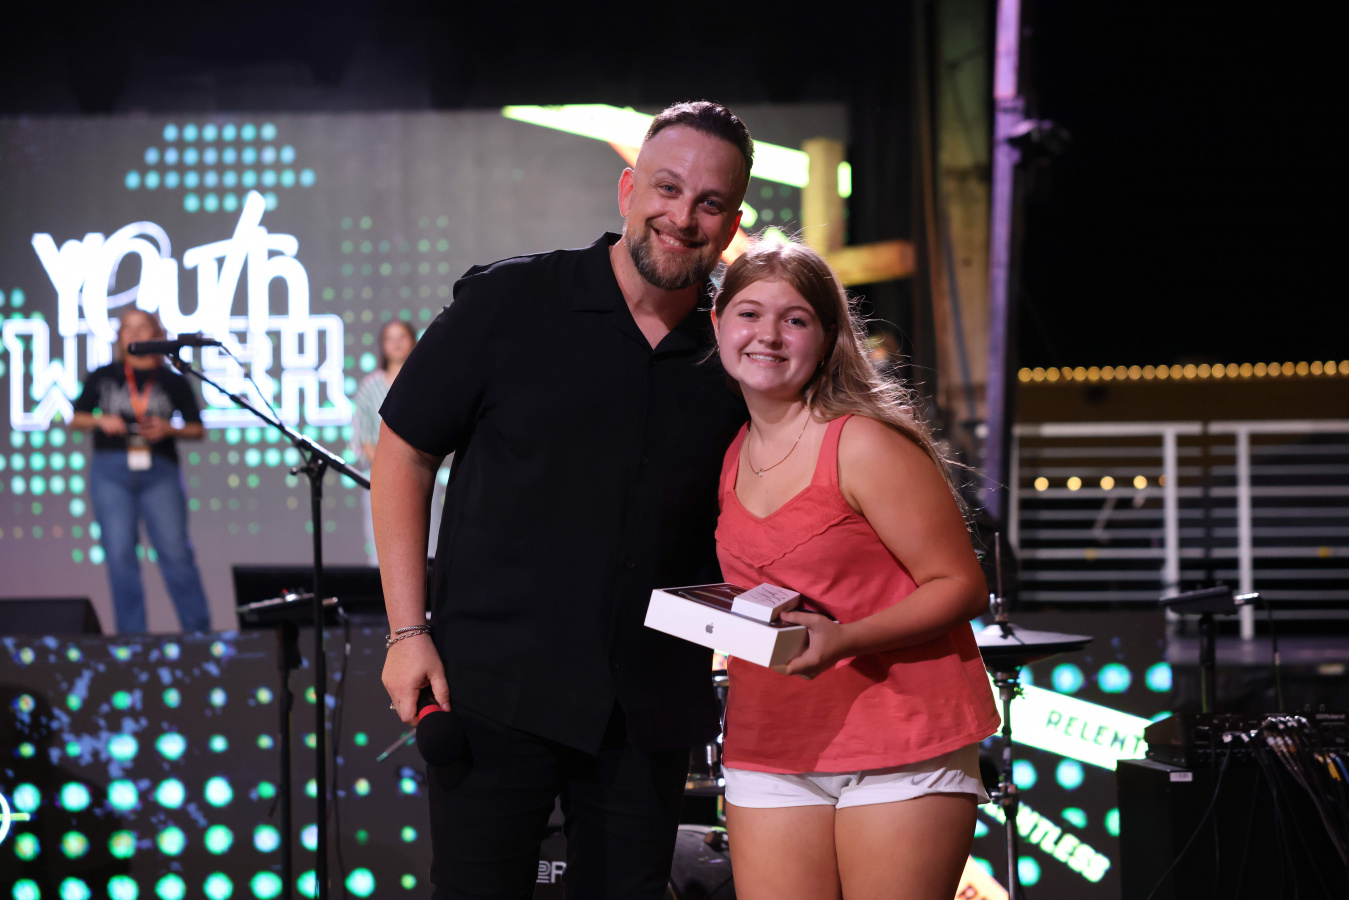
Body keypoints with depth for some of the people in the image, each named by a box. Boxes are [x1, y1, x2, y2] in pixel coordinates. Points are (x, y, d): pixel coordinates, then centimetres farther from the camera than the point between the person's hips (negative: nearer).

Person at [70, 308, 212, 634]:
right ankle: (131, 635, 4)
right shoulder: (103, 377, 12)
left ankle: (200, 632, -1)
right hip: (111, 470, 1)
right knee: (120, 555, -2)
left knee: (175, 551, -8)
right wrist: (100, 421, -3)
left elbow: (197, 429, 11)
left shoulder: (173, 381, 10)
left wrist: (169, 430, -8)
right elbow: (76, 419, 17)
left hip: (159, 472, -1)